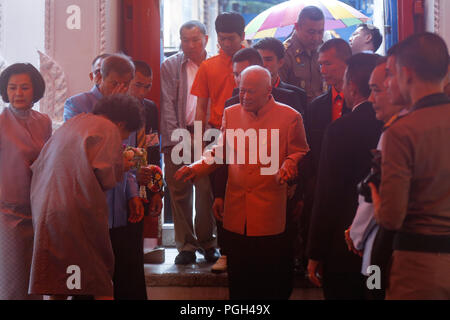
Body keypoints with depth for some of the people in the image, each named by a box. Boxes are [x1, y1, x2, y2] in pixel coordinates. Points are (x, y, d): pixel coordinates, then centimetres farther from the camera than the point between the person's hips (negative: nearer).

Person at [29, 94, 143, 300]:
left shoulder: (69, 125, 23)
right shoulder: (108, 129, -1)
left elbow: (37, 167, 22)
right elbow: (106, 178, -11)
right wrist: (122, 167, 9)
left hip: (45, 214, 7)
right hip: (78, 212, -7)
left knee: (57, 286, 8)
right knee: (101, 282, 3)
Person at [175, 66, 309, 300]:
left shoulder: (289, 117, -1)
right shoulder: (230, 114, 10)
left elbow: (300, 153, 5)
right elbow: (220, 152, 15)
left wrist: (288, 165, -16)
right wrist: (195, 169, 1)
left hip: (270, 214, -3)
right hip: (236, 213, 3)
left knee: (272, 283, 5)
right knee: (238, 278, 10)